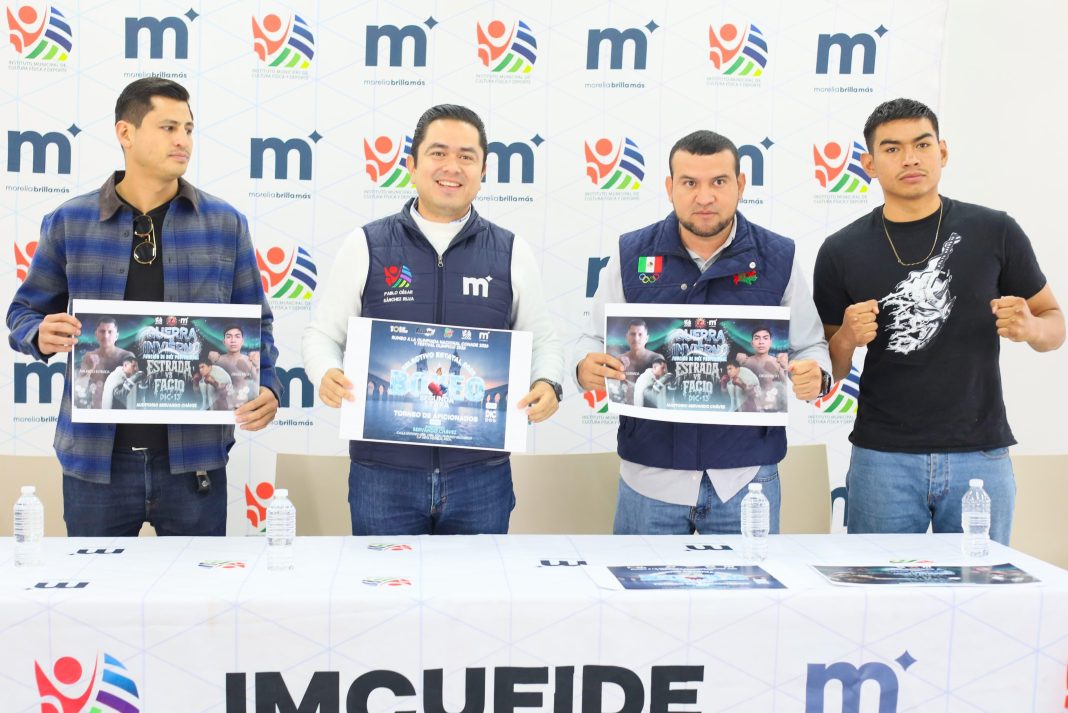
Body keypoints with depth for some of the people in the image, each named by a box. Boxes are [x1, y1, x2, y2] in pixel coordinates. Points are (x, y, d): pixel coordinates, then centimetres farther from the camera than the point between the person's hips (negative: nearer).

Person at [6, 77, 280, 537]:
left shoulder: (226, 224, 3)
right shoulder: (69, 222, 2)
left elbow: (255, 322, 6)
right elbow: (25, 311, 11)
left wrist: (266, 386, -11)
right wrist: (41, 335, -13)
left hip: (194, 456, 0)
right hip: (95, 456, 0)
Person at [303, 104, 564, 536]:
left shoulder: (512, 253, 5)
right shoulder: (366, 247, 2)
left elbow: (542, 341, 10)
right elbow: (322, 335, 6)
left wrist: (547, 385, -11)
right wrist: (327, 375, -16)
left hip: (481, 473, 1)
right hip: (383, 472, -1)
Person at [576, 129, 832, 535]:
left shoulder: (777, 258, 2)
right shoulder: (631, 255, 2)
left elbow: (810, 347, 8)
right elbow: (596, 342, 7)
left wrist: (813, 376, -14)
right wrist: (587, 369, -15)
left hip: (747, 473, 0)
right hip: (651, 472, 0)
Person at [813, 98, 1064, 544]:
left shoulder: (995, 232, 0)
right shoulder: (841, 252, 0)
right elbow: (829, 372, 5)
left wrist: (1030, 327, -12)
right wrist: (848, 337, -16)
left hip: (981, 455, 1)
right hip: (882, 457, 0)